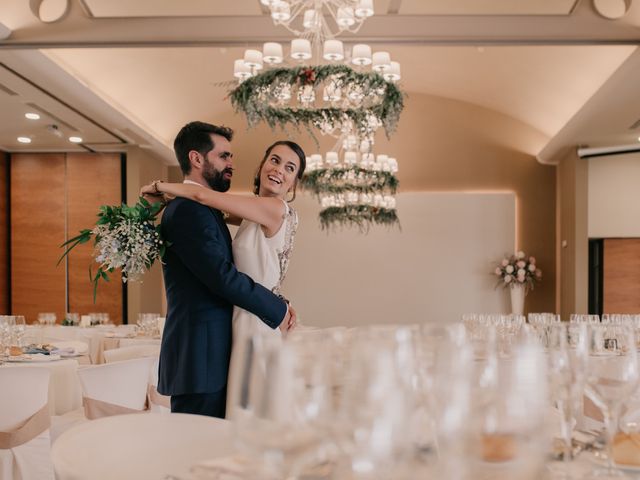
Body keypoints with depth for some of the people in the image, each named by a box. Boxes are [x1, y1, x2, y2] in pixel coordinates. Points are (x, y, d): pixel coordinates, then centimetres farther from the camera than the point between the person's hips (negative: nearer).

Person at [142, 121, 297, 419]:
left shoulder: (203, 209, 19)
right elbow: (223, 276, -20)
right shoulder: (187, 209, -13)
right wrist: (277, 310, -9)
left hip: (212, 357, 10)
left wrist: (277, 303, 5)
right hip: (199, 359, -10)